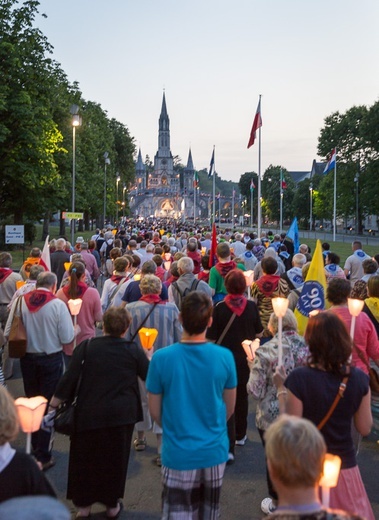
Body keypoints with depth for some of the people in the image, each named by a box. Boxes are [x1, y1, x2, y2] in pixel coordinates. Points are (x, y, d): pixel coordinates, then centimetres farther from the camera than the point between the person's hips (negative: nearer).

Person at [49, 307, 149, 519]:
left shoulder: (86, 347, -6)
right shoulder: (133, 350, -5)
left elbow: (69, 380, -8)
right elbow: (151, 377, 4)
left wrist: (53, 405, 0)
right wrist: (149, 357, 21)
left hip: (89, 414, 0)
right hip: (121, 414, 0)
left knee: (85, 458, 18)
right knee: (115, 459, 17)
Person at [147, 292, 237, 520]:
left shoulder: (161, 358, -17)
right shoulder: (225, 357, -13)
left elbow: (155, 411, -4)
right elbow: (229, 409, 1)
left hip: (178, 454, -2)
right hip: (215, 451, 2)